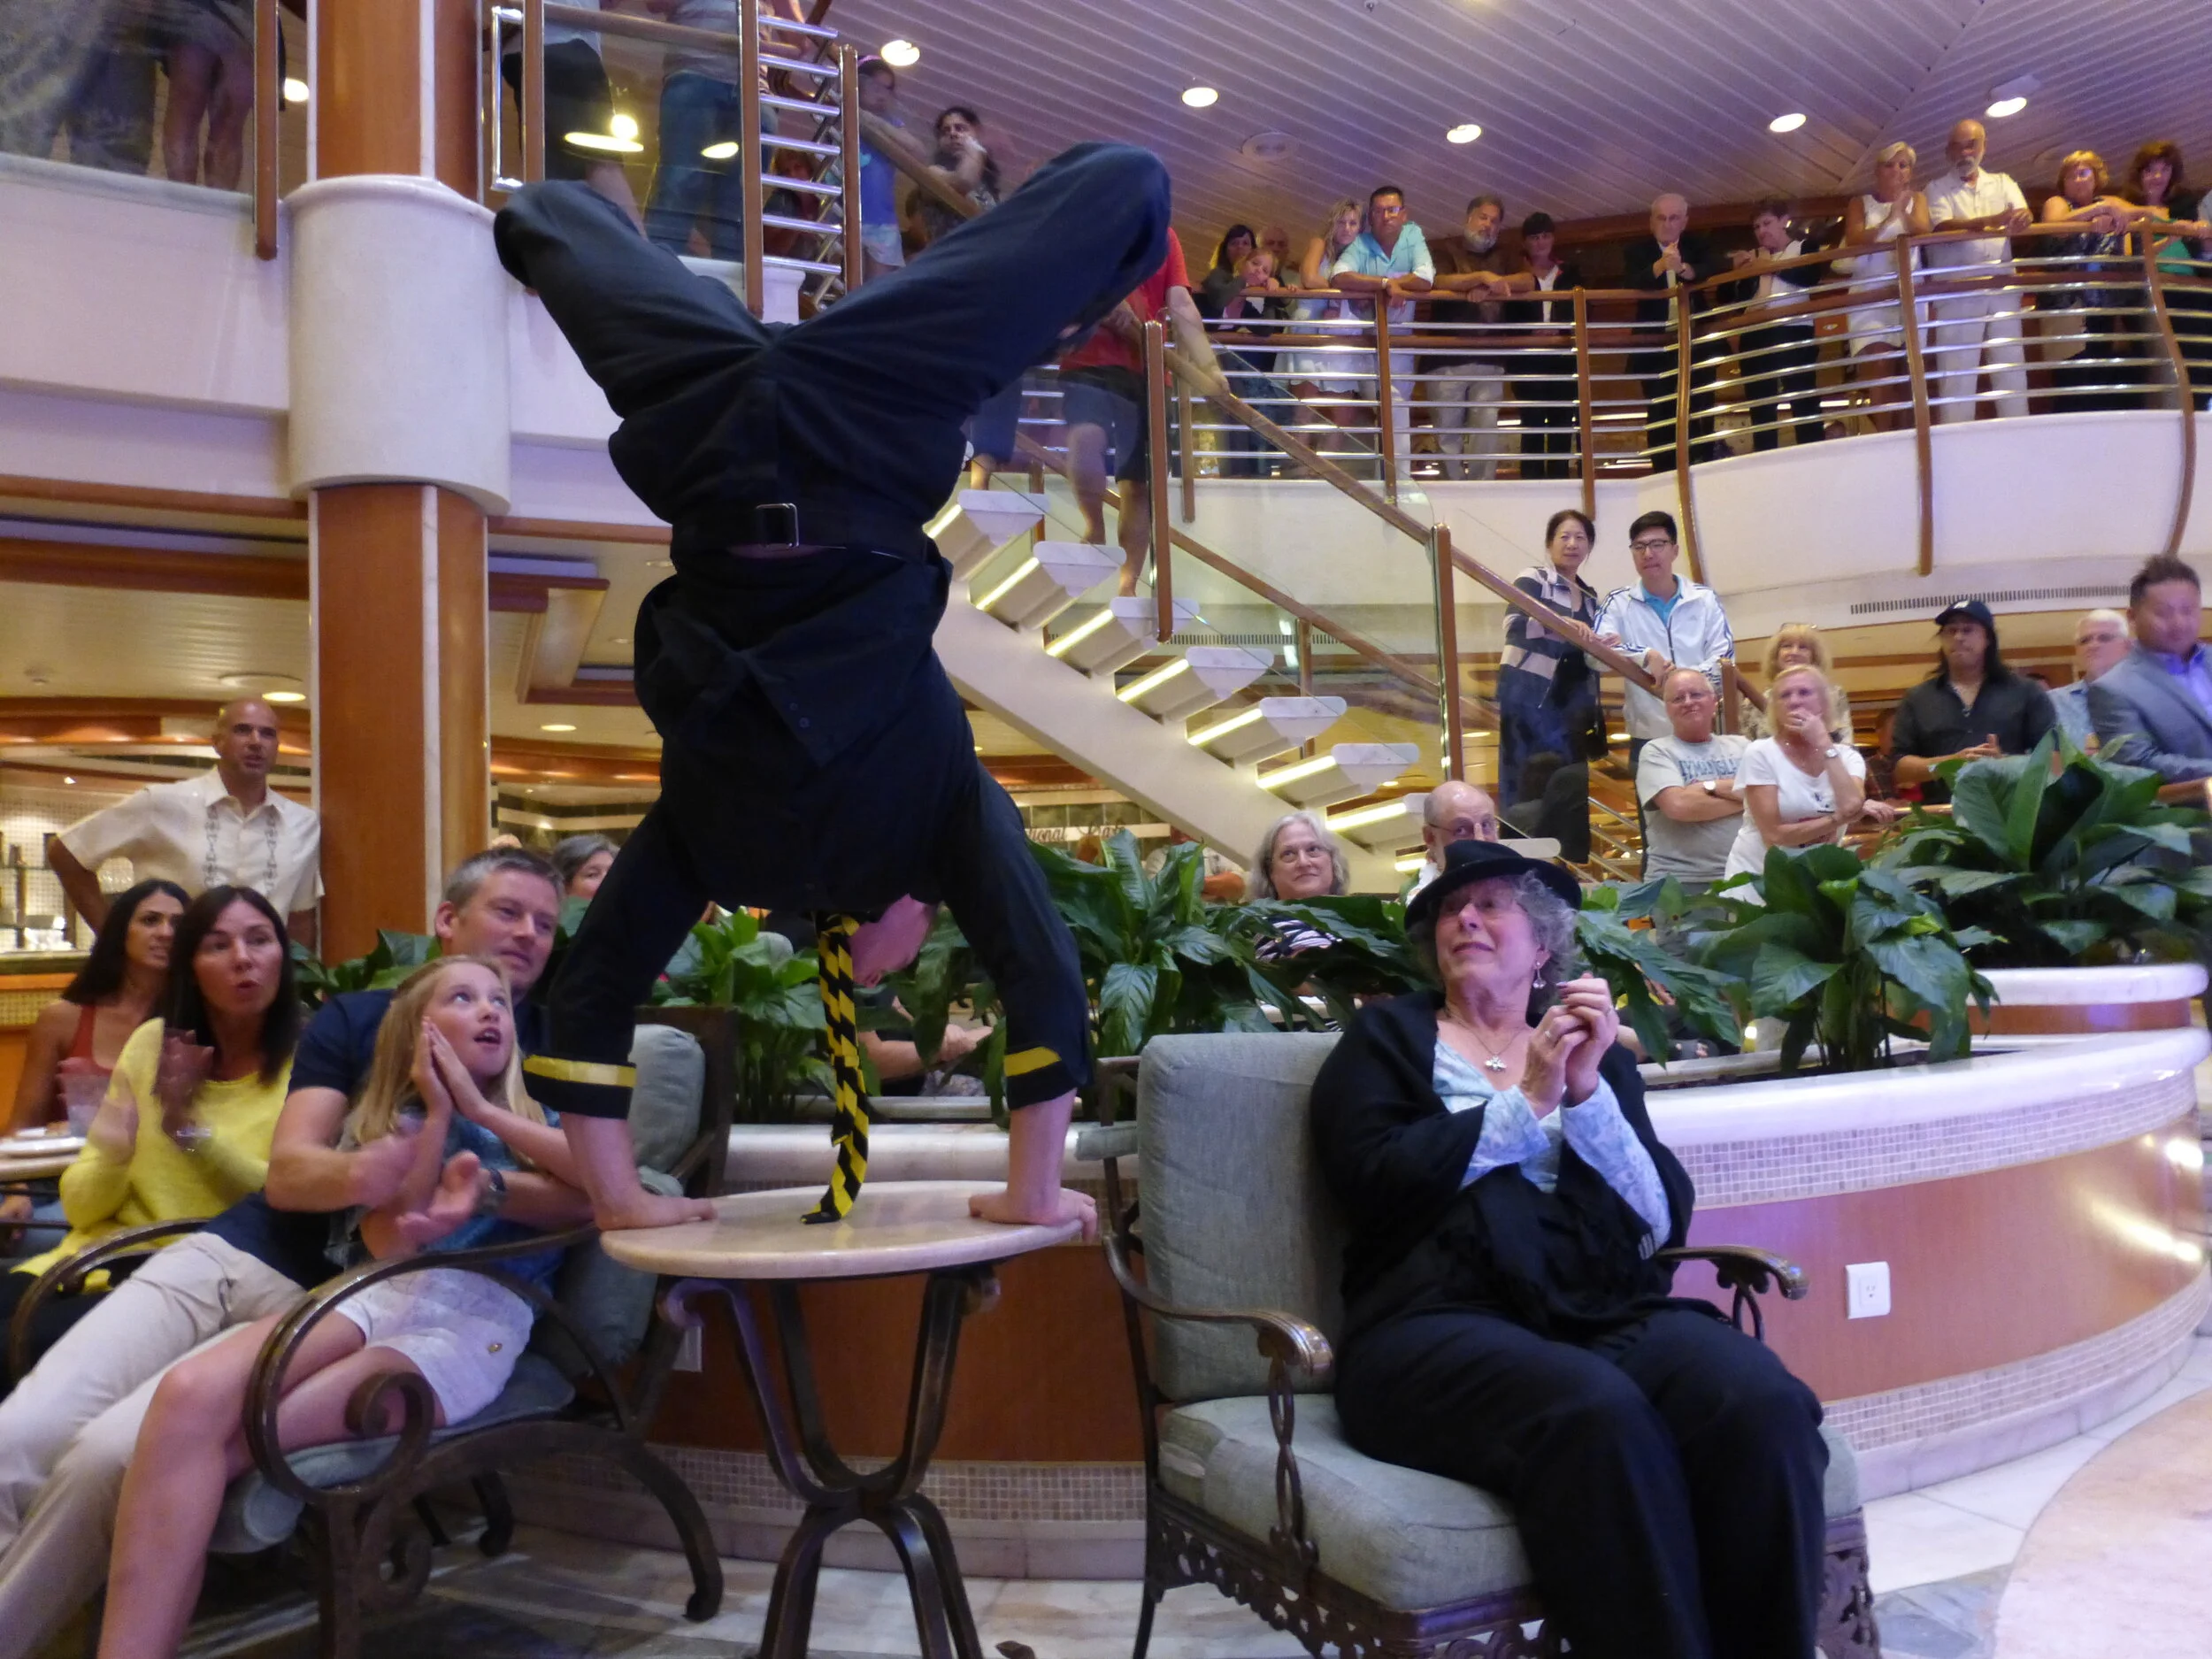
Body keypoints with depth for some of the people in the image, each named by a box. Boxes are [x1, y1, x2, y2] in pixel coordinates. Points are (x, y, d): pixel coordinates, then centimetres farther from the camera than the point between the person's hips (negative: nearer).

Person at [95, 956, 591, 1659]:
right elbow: (391, 1244, 6)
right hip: (374, 1294, 3)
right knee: (189, 1394, -30)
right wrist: (437, 1111, 5)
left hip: (480, 1315, -3)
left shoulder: (538, 1116, 18)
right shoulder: (387, 1126, 23)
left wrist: (484, 1149, -1)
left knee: (221, 1447, -25)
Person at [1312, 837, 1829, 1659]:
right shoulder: (1386, 1035, 16)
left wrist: (1587, 1092, -5)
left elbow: (1663, 1221, 9)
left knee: (1765, 1405, -28)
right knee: (1599, 1415, -36)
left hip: (1611, 1309, 3)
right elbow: (1376, 1180, -3)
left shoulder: (1596, 1051, 22)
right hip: (1439, 1321, -3)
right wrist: (1527, 1102, -3)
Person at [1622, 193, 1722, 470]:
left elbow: (1721, 268, -13)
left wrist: (1686, 269, -31)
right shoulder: (1637, 250, 1)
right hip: (1656, 346, -1)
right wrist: (1660, 266, -37)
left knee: (1699, 411, 4)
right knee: (1660, 415, 1)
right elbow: (1631, 283, -18)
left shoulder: (1697, 245, 6)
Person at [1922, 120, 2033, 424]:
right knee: (1957, 374, -6)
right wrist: (1992, 221, -25)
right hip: (1957, 293, -3)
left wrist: (2021, 221, -23)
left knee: (2012, 369, 2)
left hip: (2003, 288, 3)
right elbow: (1944, 227, -9)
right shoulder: (1938, 188, 8)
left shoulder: (2003, 182, 19)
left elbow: (2025, 215, 3)